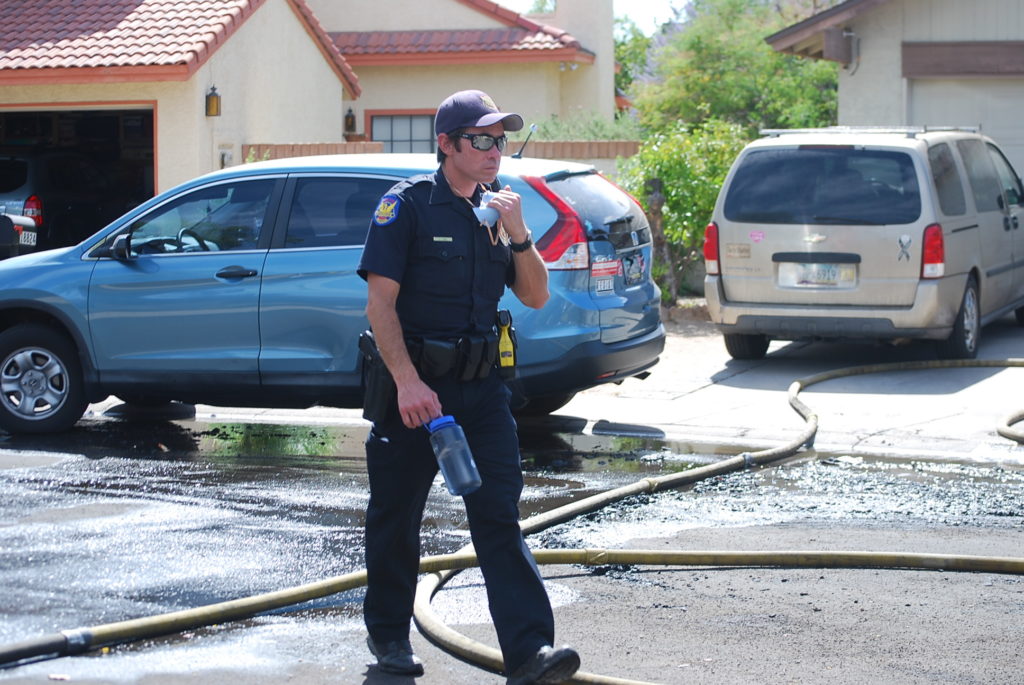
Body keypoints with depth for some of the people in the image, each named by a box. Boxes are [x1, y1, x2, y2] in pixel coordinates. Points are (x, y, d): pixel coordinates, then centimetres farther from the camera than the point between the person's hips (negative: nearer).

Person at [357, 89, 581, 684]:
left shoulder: (497, 208, 10)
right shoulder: (408, 205, -7)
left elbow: (536, 296, 8)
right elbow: (380, 303, -12)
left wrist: (518, 232, -7)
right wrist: (407, 383, -21)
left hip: (483, 387, 4)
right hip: (415, 381, -4)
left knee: (500, 515, -5)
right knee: (396, 515, 9)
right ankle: (388, 634, 28)